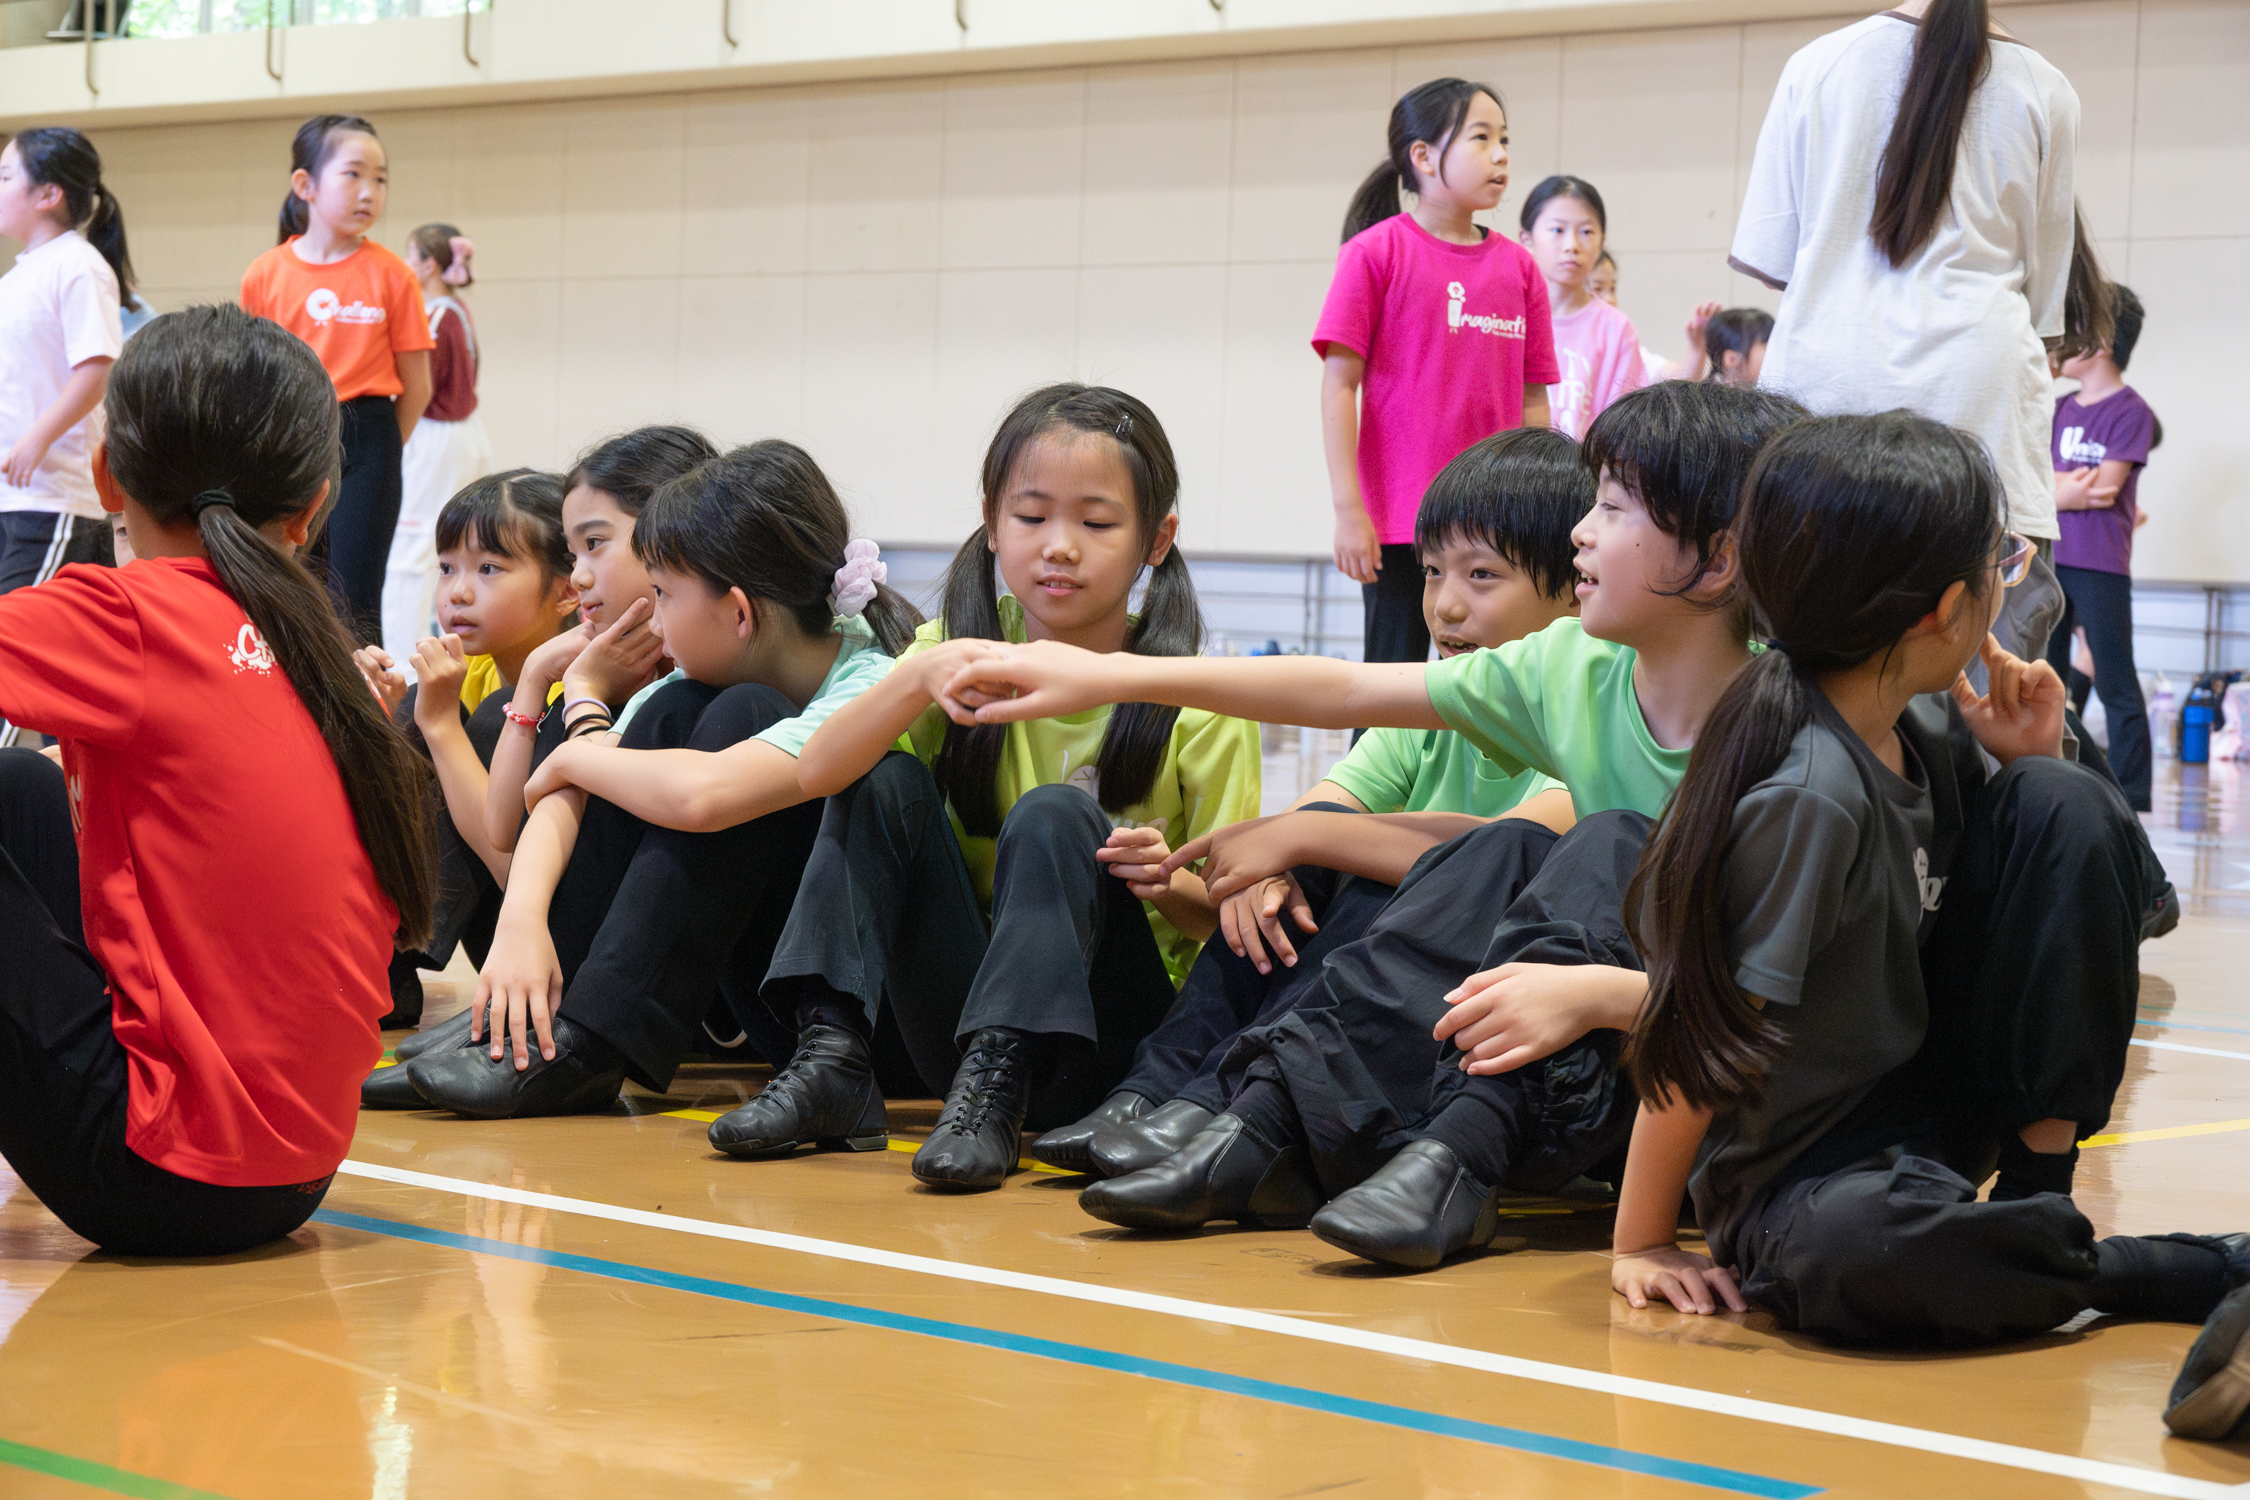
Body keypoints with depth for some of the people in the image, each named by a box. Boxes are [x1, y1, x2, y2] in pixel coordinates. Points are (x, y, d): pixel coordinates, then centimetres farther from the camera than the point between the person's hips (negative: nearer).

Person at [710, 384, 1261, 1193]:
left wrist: (1169, 886, -26)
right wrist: (920, 678, -34)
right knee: (886, 779, -15)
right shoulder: (961, 644, 1)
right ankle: (833, 1065, -21)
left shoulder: (1199, 705, -6)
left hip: (1104, 1031, -3)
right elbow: (818, 772, -15)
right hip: (963, 1018, 3)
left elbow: (1223, 919, -3)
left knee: (1054, 815, -26)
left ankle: (994, 1095, -32)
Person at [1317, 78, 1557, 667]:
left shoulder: (1517, 267, 9)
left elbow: (1533, 403, 12)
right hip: (1398, 523, -4)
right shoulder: (1376, 252, -2)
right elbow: (1339, 384, -5)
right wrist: (1349, 509, -11)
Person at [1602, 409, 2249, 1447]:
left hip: (1940, 1102, 7)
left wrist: (2031, 765, -6)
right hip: (1798, 1174, -7)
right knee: (1859, 1251, -43)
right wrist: (1640, 1245, -15)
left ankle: (2038, 1192, -5)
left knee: (2070, 811, -9)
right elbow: (1698, 1032, -22)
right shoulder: (1805, 796, -26)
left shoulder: (1929, 724, -2)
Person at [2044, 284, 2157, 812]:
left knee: (2115, 684, -7)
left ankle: (2132, 798, -7)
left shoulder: (2131, 412, -6)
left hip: (2100, 567, -7)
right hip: (2050, 560, 7)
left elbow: (2103, 490, -13)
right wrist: (2071, 488, -12)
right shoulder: (2061, 409, 13)